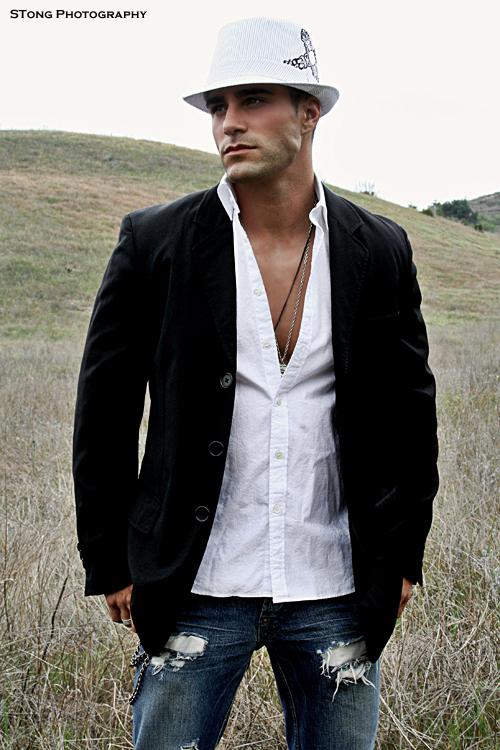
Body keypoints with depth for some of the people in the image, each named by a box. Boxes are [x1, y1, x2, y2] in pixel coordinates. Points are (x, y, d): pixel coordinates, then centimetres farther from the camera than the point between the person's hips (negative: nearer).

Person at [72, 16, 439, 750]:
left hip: (337, 592, 2)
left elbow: (410, 409, 9)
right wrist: (112, 564, -1)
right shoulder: (155, 242, -4)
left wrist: (403, 556, 7)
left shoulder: (380, 250, 1)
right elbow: (103, 411, 0)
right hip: (197, 589, -1)